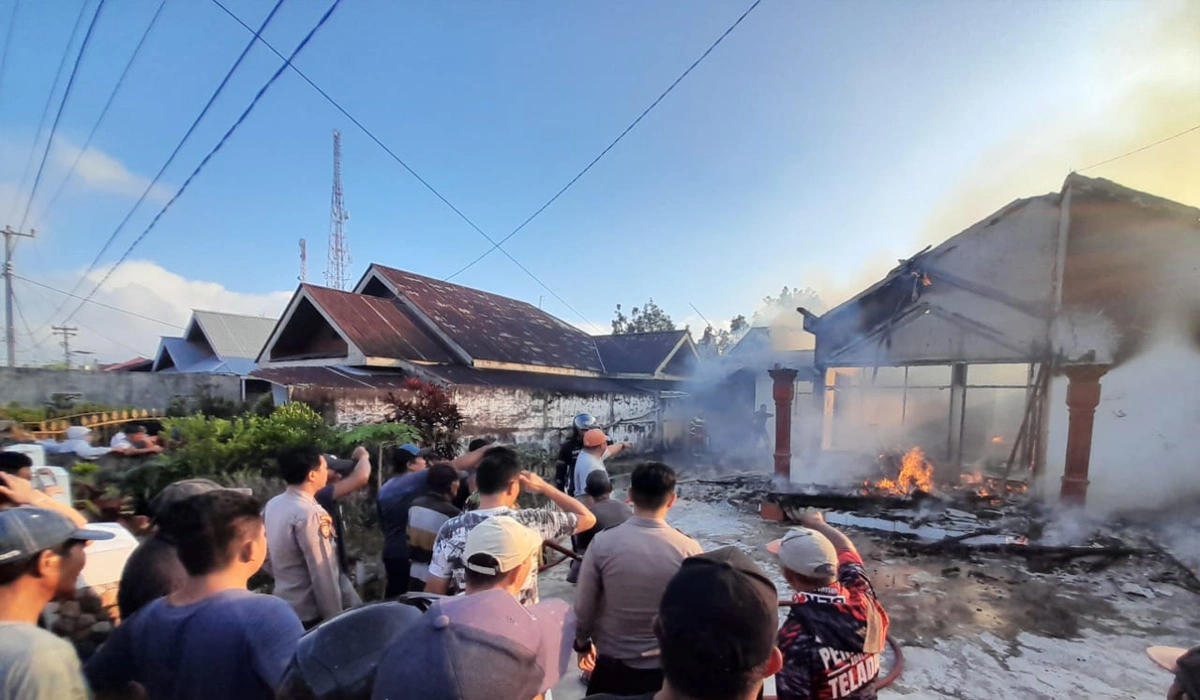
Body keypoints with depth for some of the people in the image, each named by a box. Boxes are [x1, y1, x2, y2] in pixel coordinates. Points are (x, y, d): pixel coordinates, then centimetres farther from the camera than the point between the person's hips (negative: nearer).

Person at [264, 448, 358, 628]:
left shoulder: (272, 505, 1)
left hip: (285, 606, 9)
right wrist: (335, 618, -17)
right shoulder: (309, 513, -26)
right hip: (311, 614, -8)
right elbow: (322, 574, -24)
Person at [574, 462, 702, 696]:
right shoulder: (689, 550, -17)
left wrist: (583, 643, 13)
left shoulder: (603, 543, -17)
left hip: (612, 665, 0)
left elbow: (584, 607, -7)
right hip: (668, 667, 0)